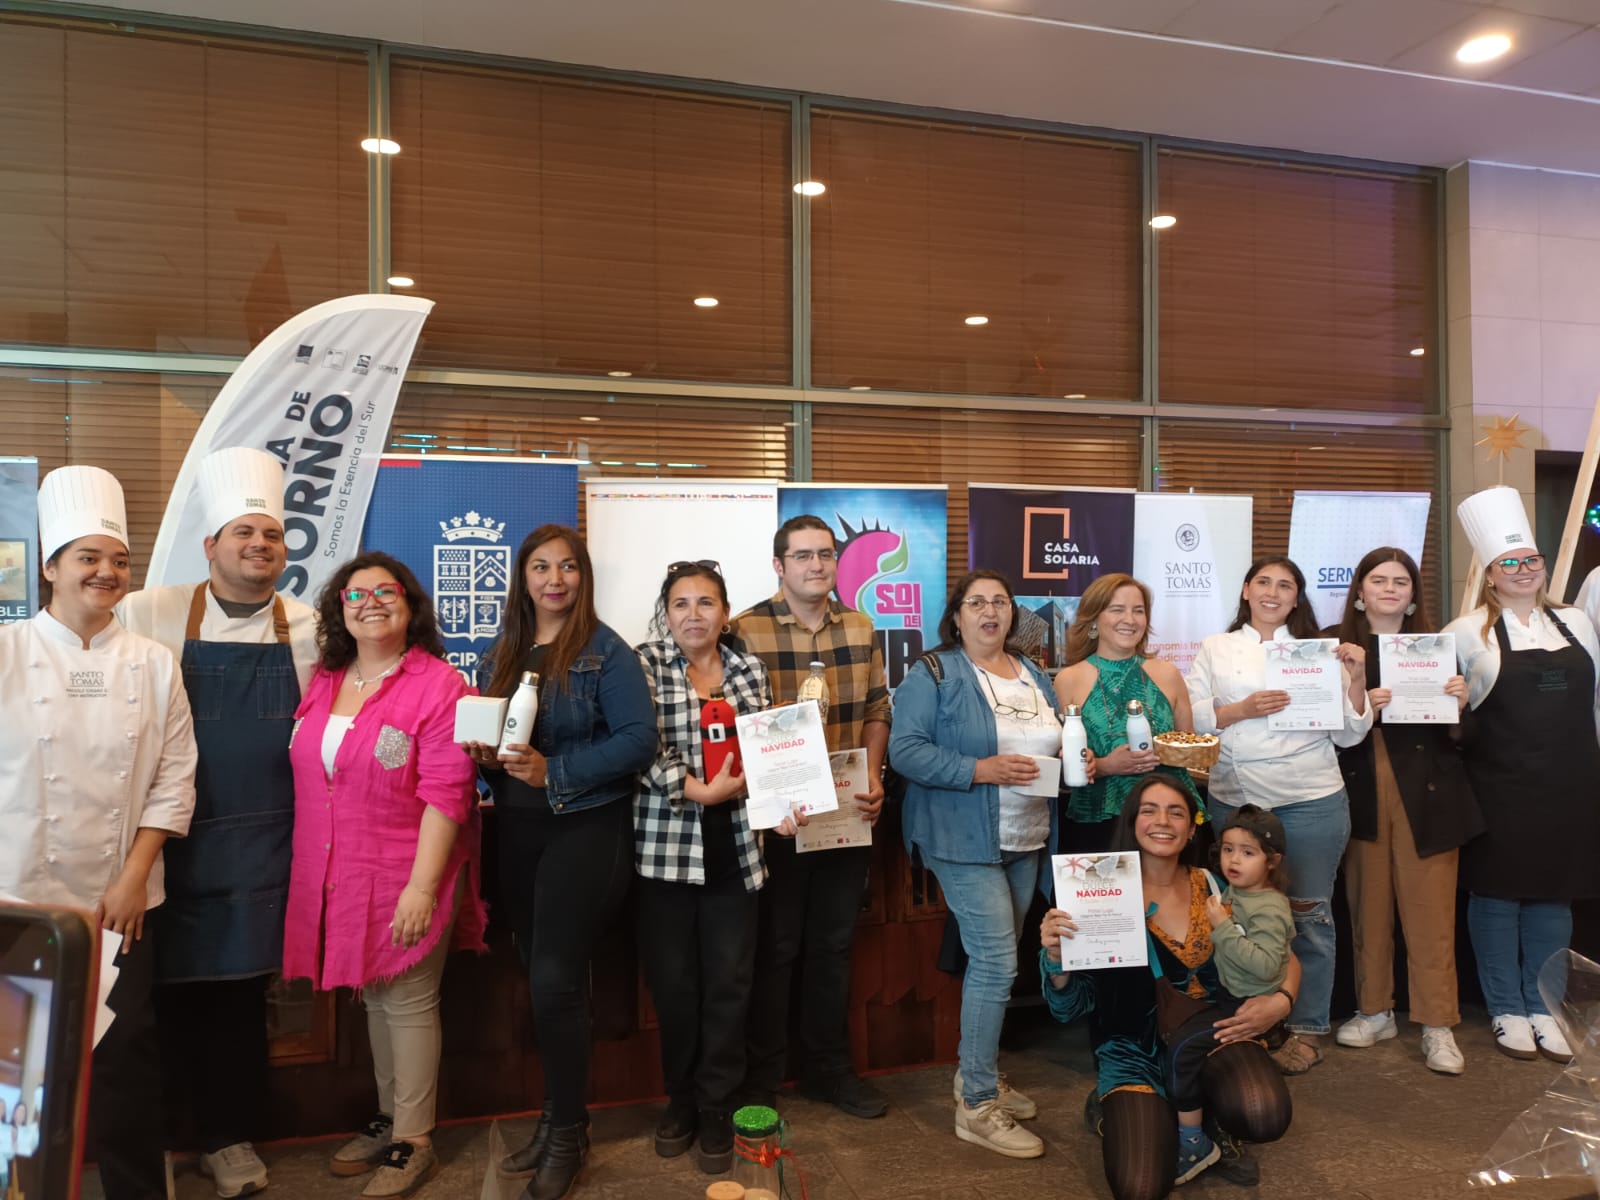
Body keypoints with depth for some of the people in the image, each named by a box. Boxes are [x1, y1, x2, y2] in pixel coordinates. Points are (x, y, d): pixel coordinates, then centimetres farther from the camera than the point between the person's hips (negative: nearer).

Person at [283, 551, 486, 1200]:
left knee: (408, 1003, 4)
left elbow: (446, 792, -17)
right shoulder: (324, 683, 8)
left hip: (406, 878, -6)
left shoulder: (437, 684, -13)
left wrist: (422, 886, -20)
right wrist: (312, 873, 14)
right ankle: (388, 1119, 35)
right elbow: (310, 776, 16)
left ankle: (414, 1141, 20)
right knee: (374, 999, 18)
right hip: (340, 877, 6)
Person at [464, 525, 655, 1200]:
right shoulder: (500, 655, 9)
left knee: (555, 981, -7)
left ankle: (568, 1134, 12)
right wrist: (483, 756, -8)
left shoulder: (606, 651, -8)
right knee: (543, 980, 14)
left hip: (585, 826, -5)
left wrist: (554, 772, -22)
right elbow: (481, 735, 16)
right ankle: (555, 1118, 30)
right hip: (516, 829, 6)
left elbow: (638, 740, -15)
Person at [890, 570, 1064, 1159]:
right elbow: (905, 750, -16)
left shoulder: (1034, 676, 13)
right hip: (965, 841, -7)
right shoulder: (933, 674, -8)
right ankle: (977, 1106, 3)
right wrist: (979, 769, -24)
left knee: (994, 959, 14)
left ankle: (976, 1074, 31)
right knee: (996, 962, -10)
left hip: (1027, 842, 7)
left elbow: (1055, 745, 22)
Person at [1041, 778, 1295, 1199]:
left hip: (1212, 1033, 2)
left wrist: (1280, 1001, -11)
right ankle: (1123, 1115, 13)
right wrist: (1056, 957, -30)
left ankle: (1212, 1126, 8)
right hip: (1135, 1051, -2)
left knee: (1265, 1116, -29)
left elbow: (1283, 956, 11)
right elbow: (1071, 1008, -9)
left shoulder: (1215, 887, -2)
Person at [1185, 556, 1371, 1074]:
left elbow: (1348, 735, 6)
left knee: (1309, 914, 4)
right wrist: (1244, 709, -13)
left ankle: (1307, 1030, 17)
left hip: (1310, 802, 0)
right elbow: (1191, 718, 1)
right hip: (1235, 799, 0)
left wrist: (1356, 678, -7)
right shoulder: (1216, 648, 10)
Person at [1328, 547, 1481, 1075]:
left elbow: (1459, 731, 7)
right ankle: (1374, 1011, 20)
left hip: (1427, 793, 0)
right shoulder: (1335, 644, 4)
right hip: (1361, 791, 0)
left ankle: (1438, 1025, 9)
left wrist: (1458, 703, -13)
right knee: (1368, 906, 6)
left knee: (1430, 909, 1)